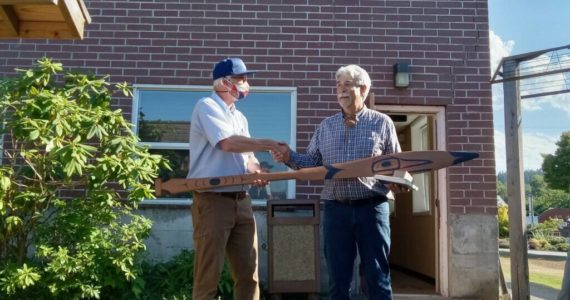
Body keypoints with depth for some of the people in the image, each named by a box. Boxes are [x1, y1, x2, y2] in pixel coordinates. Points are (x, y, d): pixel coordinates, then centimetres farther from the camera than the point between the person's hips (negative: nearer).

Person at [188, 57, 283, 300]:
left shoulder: (239, 117, 20)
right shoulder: (207, 106, -5)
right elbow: (228, 143, -20)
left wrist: (254, 169, -5)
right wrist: (267, 145, -12)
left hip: (241, 200, 8)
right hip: (213, 201, -7)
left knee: (248, 273, 8)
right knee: (209, 276, -2)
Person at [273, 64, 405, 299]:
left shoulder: (382, 123, 5)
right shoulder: (326, 126, 13)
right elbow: (312, 162, 11)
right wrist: (290, 157, -6)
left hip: (372, 207, -2)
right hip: (336, 209, 3)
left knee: (377, 277, 5)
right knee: (338, 278, 9)